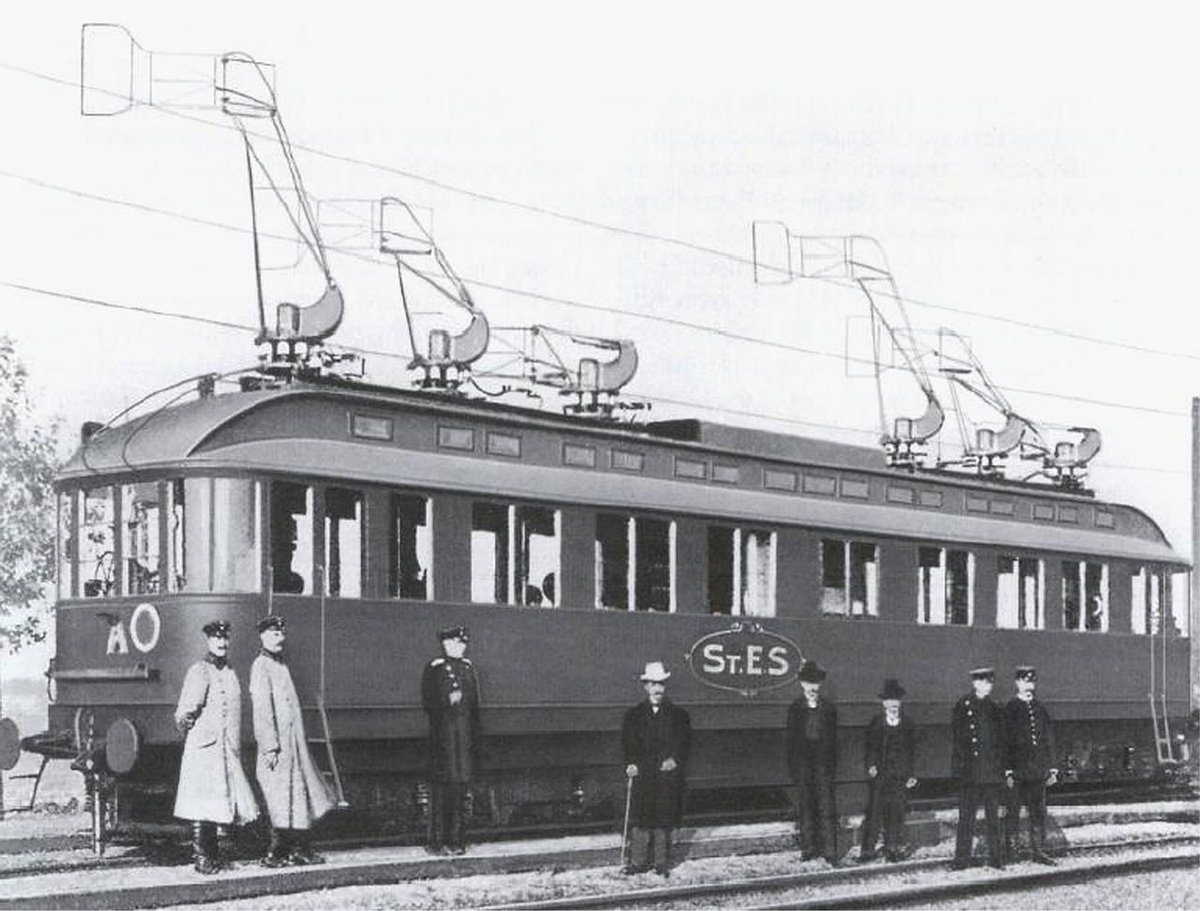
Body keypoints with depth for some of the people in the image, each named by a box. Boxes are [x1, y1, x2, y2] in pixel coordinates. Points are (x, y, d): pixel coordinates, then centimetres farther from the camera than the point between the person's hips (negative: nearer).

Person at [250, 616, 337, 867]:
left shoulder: (281, 665, 18)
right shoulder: (261, 665, -10)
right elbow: (262, 709, -16)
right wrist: (270, 747, -21)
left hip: (294, 743, 9)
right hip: (278, 745, -9)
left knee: (302, 795, 10)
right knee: (281, 798, -6)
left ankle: (301, 849, 15)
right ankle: (276, 853, 1)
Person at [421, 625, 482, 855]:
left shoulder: (468, 668, 15)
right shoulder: (435, 669, -2)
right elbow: (428, 702, -5)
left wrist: (475, 739, 13)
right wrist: (448, 701, -21)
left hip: (465, 734, 6)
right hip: (443, 735, -6)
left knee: (461, 784, 6)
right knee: (442, 785, -7)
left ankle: (455, 840, 12)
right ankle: (437, 841, -4)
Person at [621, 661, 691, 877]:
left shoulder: (678, 715, 8)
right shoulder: (634, 715, 9)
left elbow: (685, 743, 5)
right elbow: (627, 743, 6)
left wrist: (675, 759, -12)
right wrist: (631, 763, -9)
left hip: (668, 774, 0)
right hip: (641, 774, 0)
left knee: (664, 821, 2)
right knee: (640, 820, 0)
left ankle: (662, 863, 11)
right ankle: (638, 861, 8)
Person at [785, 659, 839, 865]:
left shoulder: (829, 708, 7)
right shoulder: (796, 708, 8)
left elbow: (833, 739, 7)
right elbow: (791, 739, 7)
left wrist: (832, 766, -1)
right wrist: (793, 767, 0)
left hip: (823, 763, -1)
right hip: (802, 761, 1)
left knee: (826, 806, -6)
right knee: (805, 806, 3)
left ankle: (830, 852, -5)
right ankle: (808, 848, 10)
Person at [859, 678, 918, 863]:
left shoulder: (907, 725, 11)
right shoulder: (876, 723, 8)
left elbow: (911, 751, 12)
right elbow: (871, 748, 5)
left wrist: (911, 775, 6)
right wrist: (871, 765, -10)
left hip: (900, 777, 1)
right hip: (880, 774, -1)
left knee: (896, 813, -1)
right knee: (874, 812, -6)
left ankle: (893, 849, 7)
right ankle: (868, 849, -3)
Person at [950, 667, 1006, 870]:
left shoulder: (994, 709, 15)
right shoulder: (963, 706, 2)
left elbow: (1000, 740, 15)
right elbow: (956, 735, -2)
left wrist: (1001, 766, 4)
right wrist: (966, 758, -10)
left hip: (992, 771, 4)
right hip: (970, 771, -4)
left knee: (993, 816, 5)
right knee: (967, 816, -3)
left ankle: (996, 858, 10)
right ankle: (962, 859, -1)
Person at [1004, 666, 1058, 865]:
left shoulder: (1040, 708, 11)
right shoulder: (1010, 709, -3)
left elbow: (1049, 739, 15)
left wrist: (1052, 768, 10)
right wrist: (1008, 772, -13)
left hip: (1038, 772, 5)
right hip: (1017, 771, -5)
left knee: (1039, 812, 7)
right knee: (1013, 813, -1)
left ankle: (1038, 851, 13)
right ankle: (1009, 853, 4)